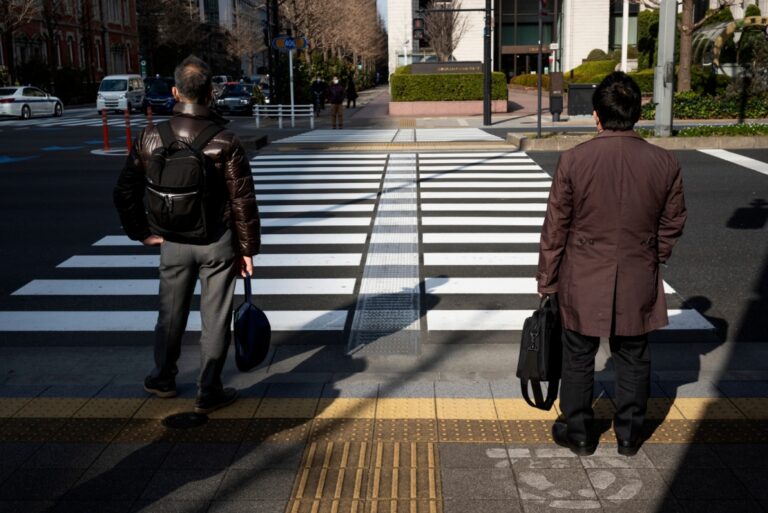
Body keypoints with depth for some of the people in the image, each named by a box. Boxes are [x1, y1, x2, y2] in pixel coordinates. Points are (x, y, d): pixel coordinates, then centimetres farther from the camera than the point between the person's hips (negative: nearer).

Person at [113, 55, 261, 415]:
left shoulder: (151, 137, -6)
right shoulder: (225, 141, -14)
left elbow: (124, 192, -1)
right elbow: (243, 200, -11)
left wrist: (141, 232, 10)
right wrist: (248, 247, -2)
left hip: (173, 243, 3)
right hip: (218, 242, -2)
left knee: (171, 314, 19)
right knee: (215, 319, 8)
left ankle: (163, 379, 37)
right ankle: (209, 393, 17)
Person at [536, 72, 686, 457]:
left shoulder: (574, 160, -14)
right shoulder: (665, 164, -7)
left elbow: (555, 228, -8)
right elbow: (672, 224, 4)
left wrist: (546, 280, 4)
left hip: (583, 283, -2)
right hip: (638, 284, 2)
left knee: (578, 359, 14)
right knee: (633, 360, 17)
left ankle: (578, 433, 27)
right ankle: (629, 435, 30)